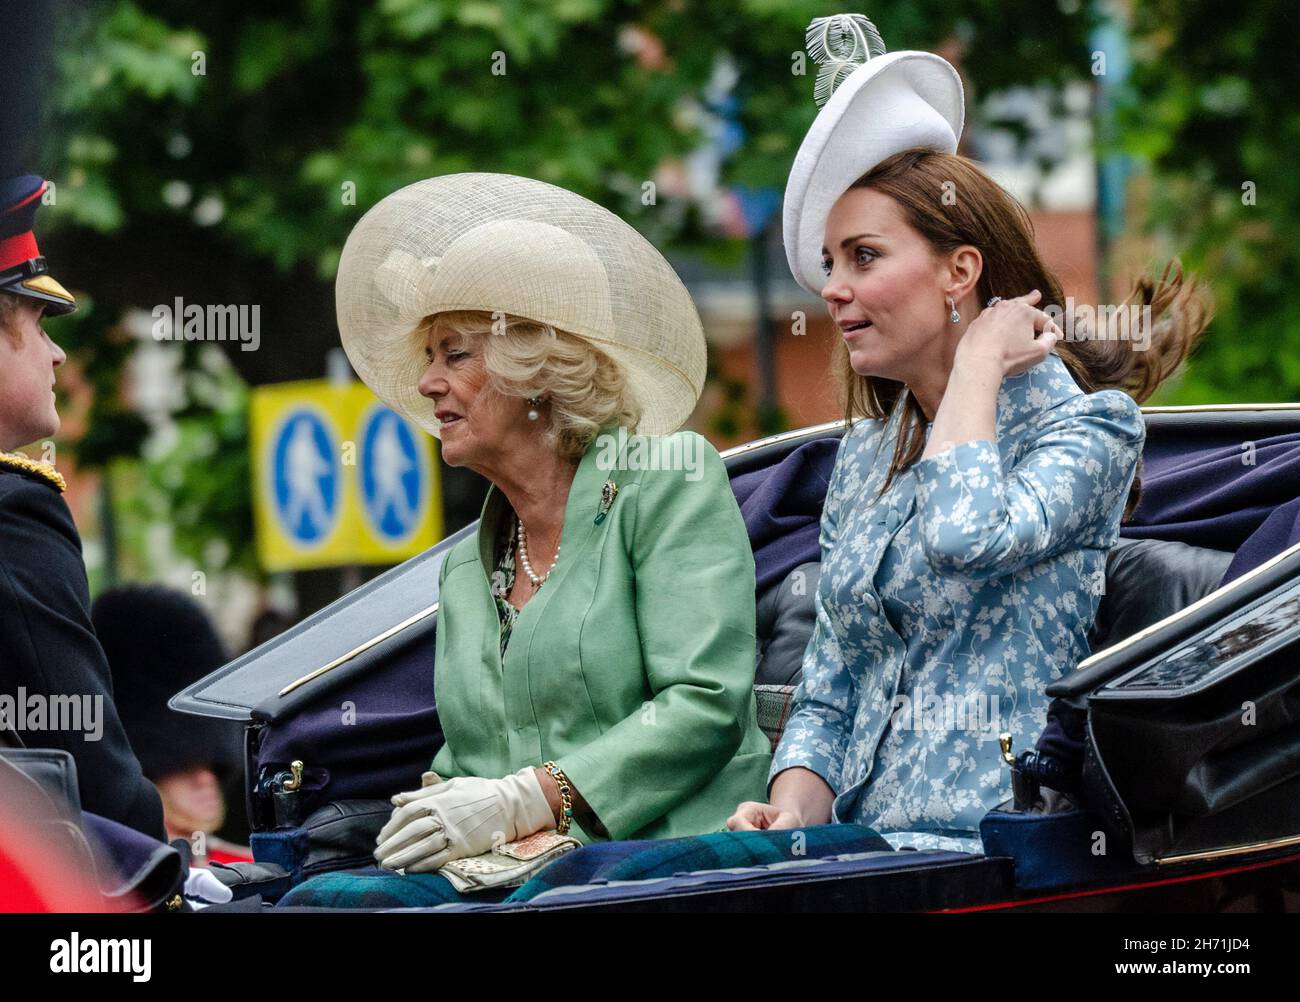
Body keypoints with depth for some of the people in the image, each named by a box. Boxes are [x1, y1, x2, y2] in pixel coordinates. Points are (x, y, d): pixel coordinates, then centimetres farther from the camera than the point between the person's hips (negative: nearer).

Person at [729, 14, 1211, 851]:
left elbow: (964, 538, -23)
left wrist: (980, 361, -7)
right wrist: (791, 812, -2)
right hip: (856, 840, 7)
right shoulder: (866, 453, 19)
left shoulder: (1086, 427, -1)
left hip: (987, 846, -6)